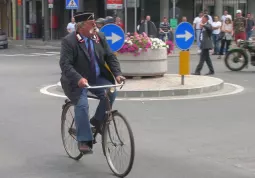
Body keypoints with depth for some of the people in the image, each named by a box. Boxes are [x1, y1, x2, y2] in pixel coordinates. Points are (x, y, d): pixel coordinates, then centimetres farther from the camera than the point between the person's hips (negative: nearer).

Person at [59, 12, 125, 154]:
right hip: (77, 81, -4)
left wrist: (117, 74, -14)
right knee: (82, 105, -23)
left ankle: (98, 121, 3)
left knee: (111, 92, -20)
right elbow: (65, 64, -22)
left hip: (97, 78, 5)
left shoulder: (100, 37, 0)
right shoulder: (69, 41, -15)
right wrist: (78, 79, -37)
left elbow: (110, 57, 2)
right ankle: (84, 141, -12)